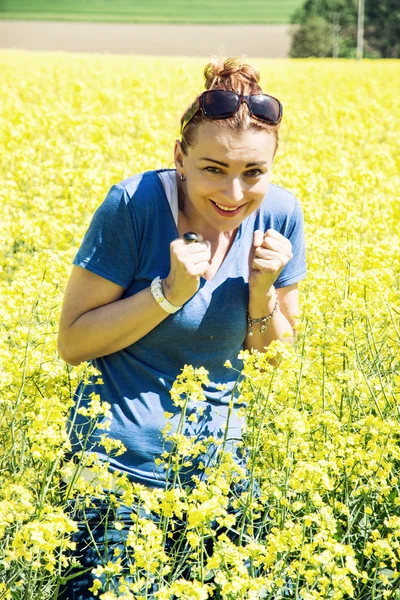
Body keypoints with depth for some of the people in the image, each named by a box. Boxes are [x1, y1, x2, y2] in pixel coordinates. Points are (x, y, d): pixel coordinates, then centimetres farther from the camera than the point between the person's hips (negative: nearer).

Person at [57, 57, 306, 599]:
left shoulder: (279, 217, -6)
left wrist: (262, 291, -15)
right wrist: (169, 291, -24)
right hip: (120, 464, -4)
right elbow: (72, 344, -13)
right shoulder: (133, 205, -18)